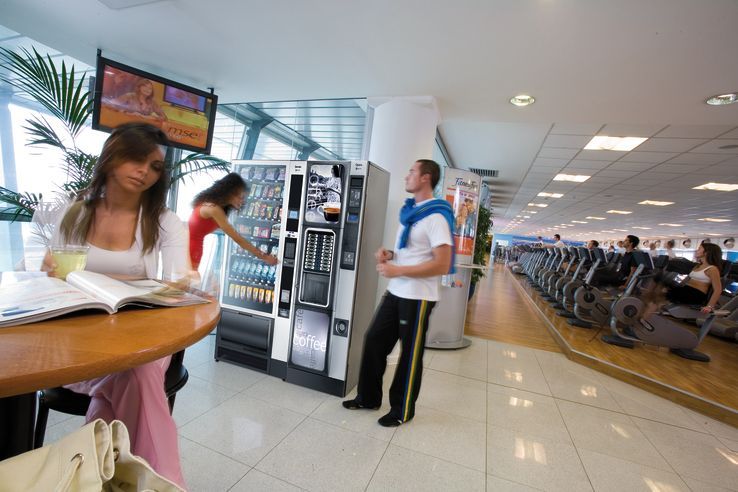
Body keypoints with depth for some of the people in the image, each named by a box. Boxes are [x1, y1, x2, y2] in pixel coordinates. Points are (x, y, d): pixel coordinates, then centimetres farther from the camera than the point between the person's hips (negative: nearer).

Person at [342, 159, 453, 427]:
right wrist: (390, 254, 2)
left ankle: (402, 410, 30)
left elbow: (442, 265, -23)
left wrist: (397, 270, -22)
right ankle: (368, 397, 33)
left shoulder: (435, 217, -17)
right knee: (374, 341, 14)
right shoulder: (410, 211, 12)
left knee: (409, 355, 8)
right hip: (395, 293, 9)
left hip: (418, 298, -9)